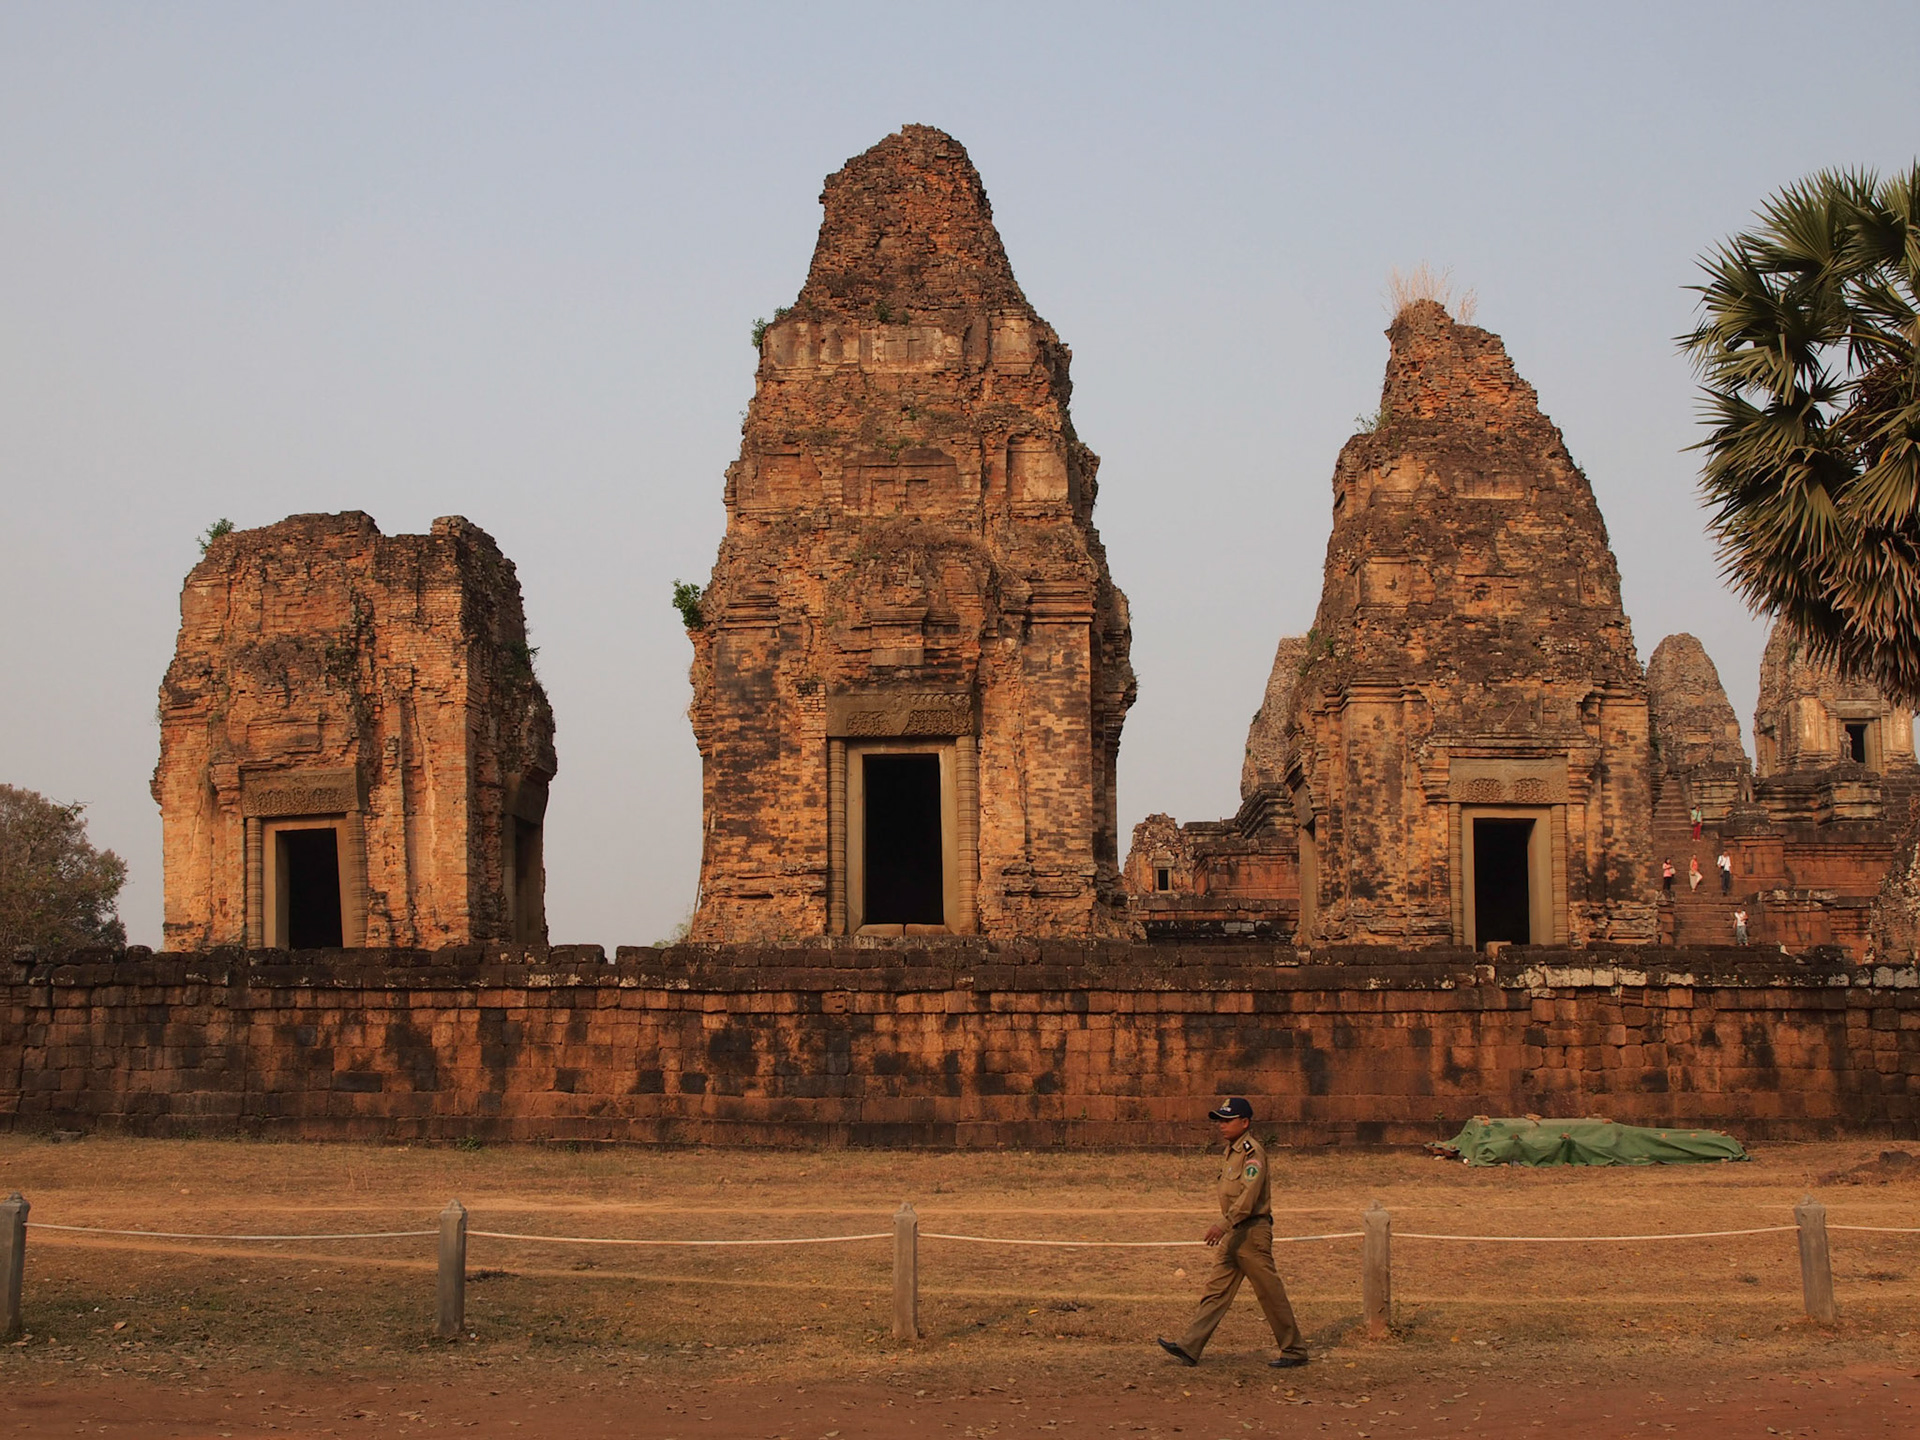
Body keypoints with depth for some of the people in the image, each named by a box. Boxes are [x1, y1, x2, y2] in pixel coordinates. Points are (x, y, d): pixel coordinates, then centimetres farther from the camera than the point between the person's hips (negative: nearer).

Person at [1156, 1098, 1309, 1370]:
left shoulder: (1252, 1151, -15)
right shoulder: (1232, 1151, 15)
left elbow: (1249, 1195, -26)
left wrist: (1225, 1224, -33)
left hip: (1252, 1231, -10)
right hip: (1234, 1234, 10)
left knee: (1270, 1293, -2)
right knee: (1216, 1289, 5)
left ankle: (1295, 1351, 9)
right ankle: (1189, 1348, 1)